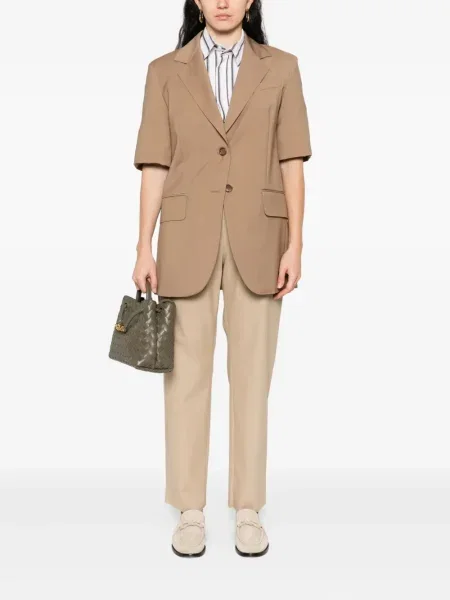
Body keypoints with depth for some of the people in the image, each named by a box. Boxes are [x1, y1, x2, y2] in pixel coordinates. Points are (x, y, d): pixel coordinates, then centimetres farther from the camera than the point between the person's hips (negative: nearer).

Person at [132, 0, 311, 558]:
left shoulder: (280, 68, 7)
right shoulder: (165, 71, 7)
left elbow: (291, 163, 3)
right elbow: (154, 167, 3)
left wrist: (294, 244, -5)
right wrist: (144, 249, -3)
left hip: (256, 240, 0)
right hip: (188, 239, 0)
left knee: (252, 373, 5)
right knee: (187, 373, 4)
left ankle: (249, 509, 18)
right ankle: (190, 510, 17)